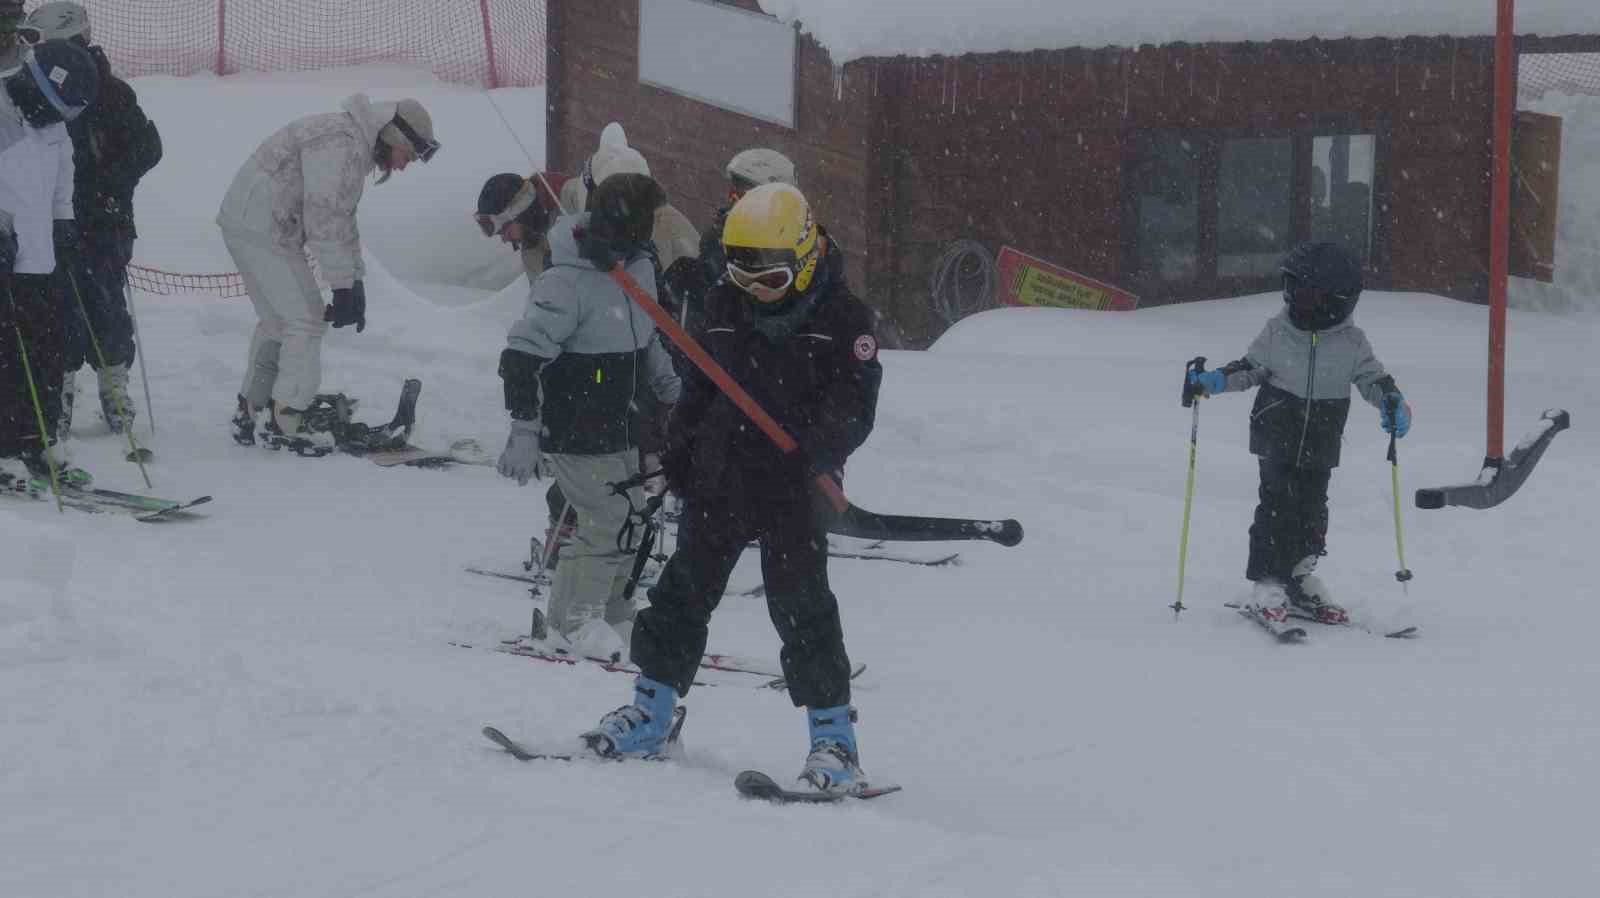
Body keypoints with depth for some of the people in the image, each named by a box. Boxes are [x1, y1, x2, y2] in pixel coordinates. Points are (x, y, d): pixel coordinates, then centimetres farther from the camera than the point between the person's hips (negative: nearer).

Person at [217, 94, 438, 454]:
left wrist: (355, 283, 15)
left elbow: (343, 218, 20)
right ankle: (285, 424, -2)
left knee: (276, 320, 19)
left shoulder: (356, 148, 15)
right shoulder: (342, 143, -19)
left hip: (243, 221, 11)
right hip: (263, 229, -11)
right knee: (306, 321, -6)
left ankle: (247, 413, 26)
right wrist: (343, 285, -21)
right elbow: (325, 218, -24)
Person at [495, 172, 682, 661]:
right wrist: (524, 431, -25)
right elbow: (522, 355, -23)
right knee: (610, 523, -8)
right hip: (576, 437, -8)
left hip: (620, 432, 8)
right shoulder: (567, 282, -23)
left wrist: (673, 393, 30)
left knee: (628, 522, 14)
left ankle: (614, 617, 29)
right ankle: (577, 621, 9)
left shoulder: (639, 269, 3)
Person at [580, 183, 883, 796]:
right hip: (718, 479, 5)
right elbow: (699, 384, 18)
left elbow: (853, 408, -15)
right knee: (684, 590, 10)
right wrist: (678, 446, 9)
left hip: (793, 491, -5)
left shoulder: (842, 319, -8)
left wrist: (806, 456, -29)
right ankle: (650, 711, 22)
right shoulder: (725, 308, 7)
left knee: (801, 604, -8)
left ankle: (833, 738, -2)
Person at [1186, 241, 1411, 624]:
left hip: (1320, 445, 1)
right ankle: (1267, 581, 0)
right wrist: (1214, 381, -7)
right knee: (1277, 504, -7)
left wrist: (1393, 404, -17)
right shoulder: (1277, 330, -4)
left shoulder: (1351, 343, -4)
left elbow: (1373, 379, 2)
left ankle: (1300, 575, 24)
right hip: (1277, 436, -1)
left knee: (1311, 509, 7)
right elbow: (1251, 369, 7)